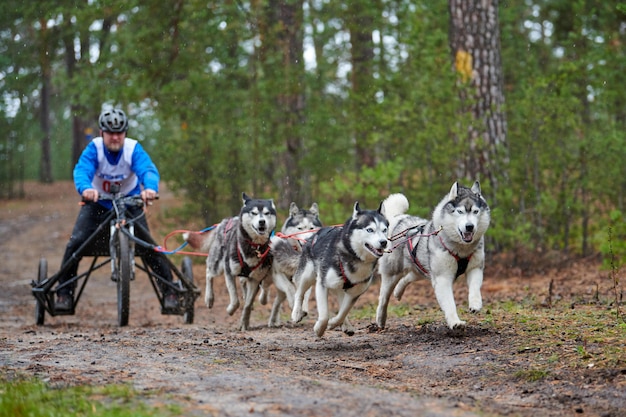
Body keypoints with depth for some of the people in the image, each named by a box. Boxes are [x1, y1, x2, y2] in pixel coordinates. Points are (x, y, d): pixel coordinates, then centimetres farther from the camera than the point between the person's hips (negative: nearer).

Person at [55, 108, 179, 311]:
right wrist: (85, 188, -59)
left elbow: (148, 170, -36)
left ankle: (169, 291, -1)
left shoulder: (133, 149, -21)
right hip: (98, 202, 0)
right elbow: (82, 170, -35)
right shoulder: (94, 148, -20)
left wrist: (150, 188, -59)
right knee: (76, 243, -15)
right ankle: (64, 292, 0)